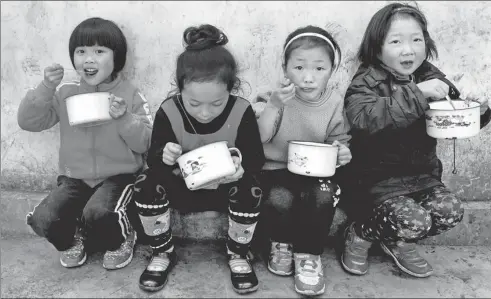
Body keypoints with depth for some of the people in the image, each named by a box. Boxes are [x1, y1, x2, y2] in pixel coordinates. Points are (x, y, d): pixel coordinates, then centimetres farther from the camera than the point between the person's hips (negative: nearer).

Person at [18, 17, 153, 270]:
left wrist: (124, 118, -25)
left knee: (97, 214, -30)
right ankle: (71, 240, 16)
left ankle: (120, 241, 5)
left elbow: (144, 143, -8)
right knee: (43, 219, -18)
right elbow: (28, 122, -4)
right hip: (74, 177, 3)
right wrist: (46, 88, -17)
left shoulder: (131, 95, -5)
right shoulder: (64, 93, 2)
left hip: (118, 177, -3)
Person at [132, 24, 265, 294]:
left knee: (250, 191, -32)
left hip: (226, 187, -1)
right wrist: (163, 156, -37)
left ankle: (237, 254, -2)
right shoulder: (168, 111, -19)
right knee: (145, 185, -26)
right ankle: (163, 253, -1)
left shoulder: (242, 111, -20)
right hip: (182, 186, 1)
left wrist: (241, 169, -37)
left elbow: (256, 158, -13)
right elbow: (152, 157, -12)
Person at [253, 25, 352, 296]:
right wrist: (274, 106, -31)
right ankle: (281, 244, 6)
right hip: (277, 170, -1)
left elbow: (339, 140, 7)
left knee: (323, 198, -29)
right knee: (280, 200, -31)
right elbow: (258, 138, -18)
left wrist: (342, 153, -17)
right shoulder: (273, 96, -8)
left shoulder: (334, 102, -3)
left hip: (316, 172, 2)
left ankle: (309, 254, -2)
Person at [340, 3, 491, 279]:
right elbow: (363, 118, -34)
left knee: (451, 211, -13)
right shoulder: (366, 83, -12)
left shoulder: (431, 77, 5)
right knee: (414, 220, -22)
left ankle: (400, 243, 15)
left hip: (422, 173, 6)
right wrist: (416, 94, -36)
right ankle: (359, 235, 7)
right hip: (378, 177, -6)